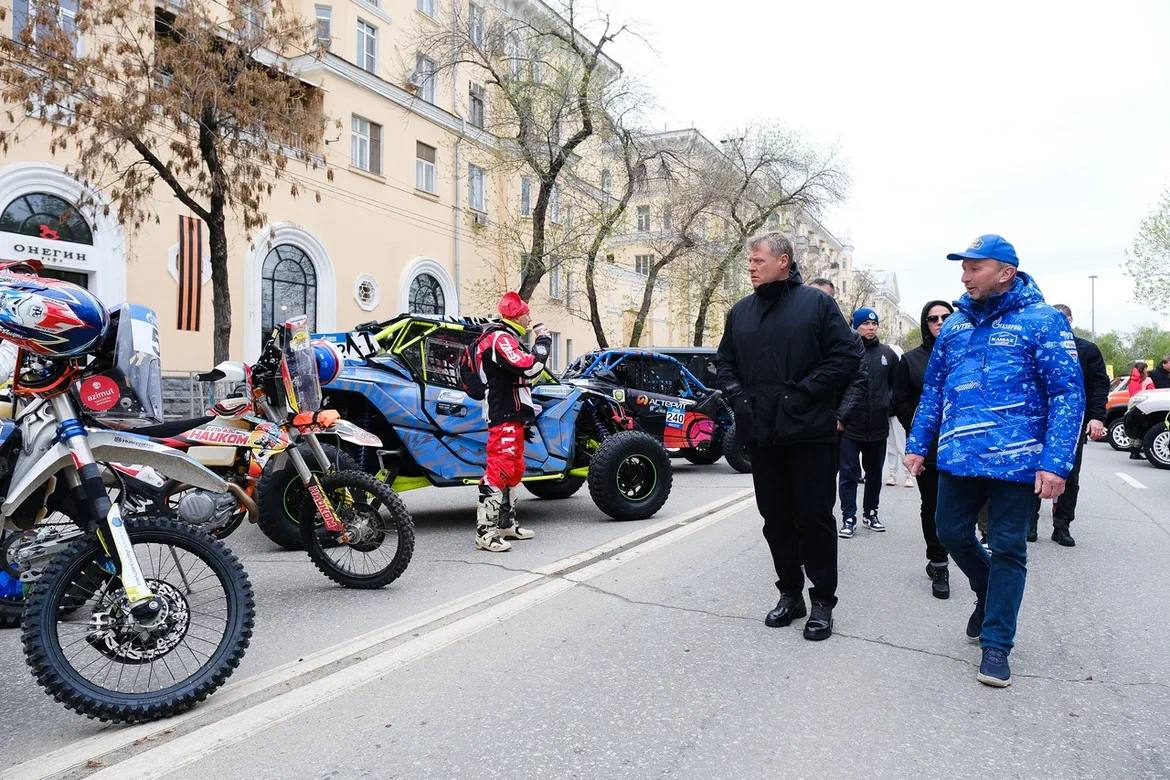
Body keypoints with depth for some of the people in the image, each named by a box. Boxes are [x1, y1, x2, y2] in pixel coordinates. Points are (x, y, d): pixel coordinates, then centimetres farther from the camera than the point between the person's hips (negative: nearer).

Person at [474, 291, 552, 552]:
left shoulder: (504, 338, 21)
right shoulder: (501, 339, -14)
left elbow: (522, 370, 18)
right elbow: (530, 368, -25)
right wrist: (543, 341, -12)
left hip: (511, 416, 11)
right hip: (504, 417, -11)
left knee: (513, 471, 17)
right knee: (498, 471, -13)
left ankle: (506, 524, 26)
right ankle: (485, 533, -12)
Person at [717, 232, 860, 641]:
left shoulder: (817, 303, -1)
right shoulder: (741, 312, 14)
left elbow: (846, 356, -5)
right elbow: (725, 361, 21)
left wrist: (806, 392, -13)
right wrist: (737, 394, 3)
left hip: (810, 431, -5)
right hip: (762, 435, 5)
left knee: (815, 517, 2)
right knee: (776, 518, 11)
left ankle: (823, 601, 15)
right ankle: (790, 593, 26)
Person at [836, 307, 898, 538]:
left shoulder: (887, 353, 8)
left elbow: (895, 384, 18)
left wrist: (889, 406, 7)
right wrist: (838, 415, -9)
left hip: (878, 426, 4)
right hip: (849, 426, -4)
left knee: (875, 473, 15)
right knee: (848, 473, -2)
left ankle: (870, 512, 29)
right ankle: (849, 518, 4)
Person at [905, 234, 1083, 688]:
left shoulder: (1042, 321, -6)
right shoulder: (955, 325, 10)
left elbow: (1067, 394, -10)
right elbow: (933, 390, 16)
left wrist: (1056, 462, -17)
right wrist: (918, 444, 12)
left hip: (1017, 460, -5)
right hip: (958, 457, 5)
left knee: (1008, 549, 4)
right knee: (951, 533, 10)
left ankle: (996, 644, 17)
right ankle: (989, 595, 40)